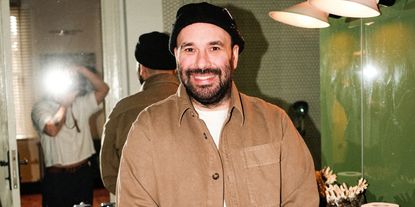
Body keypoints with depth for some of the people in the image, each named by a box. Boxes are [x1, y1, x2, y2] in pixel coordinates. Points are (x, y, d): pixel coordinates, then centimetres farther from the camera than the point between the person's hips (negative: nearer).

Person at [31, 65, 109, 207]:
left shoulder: (80, 103, 9)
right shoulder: (41, 107, -6)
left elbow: (103, 89, -1)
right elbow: (52, 129, -24)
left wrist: (81, 70, -9)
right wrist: (64, 105, -9)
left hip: (84, 172, 5)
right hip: (57, 176, -5)